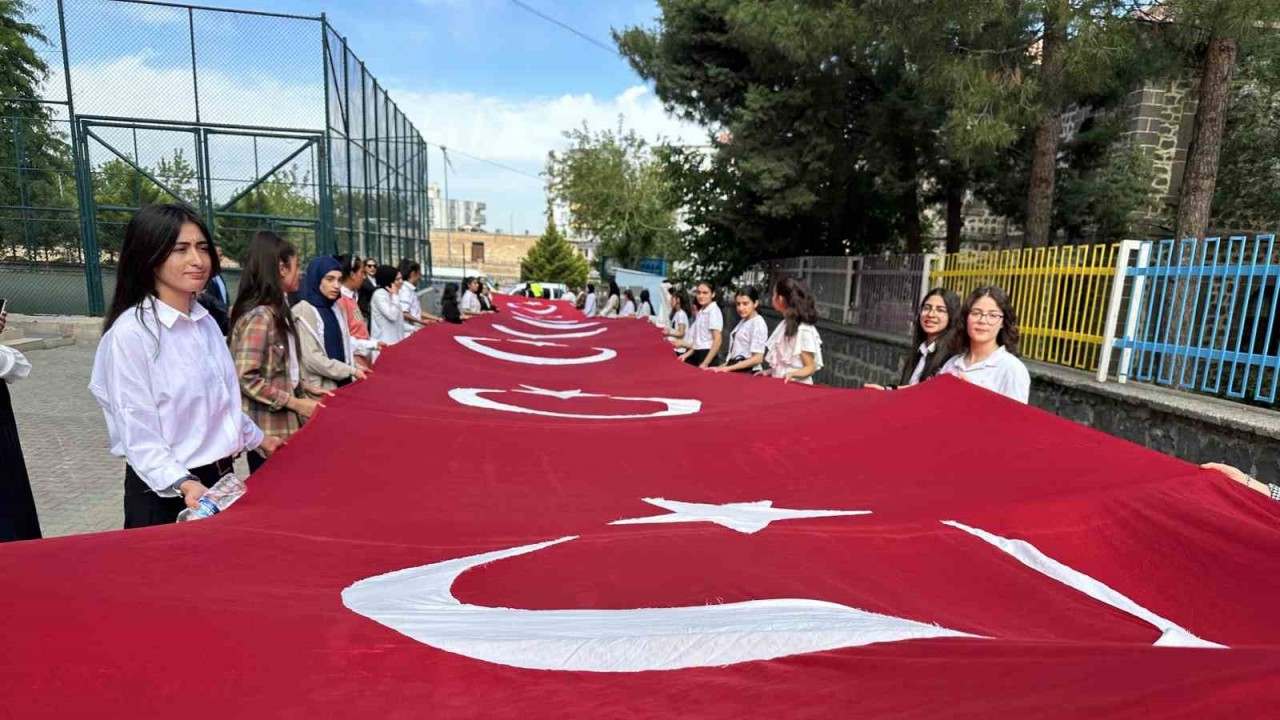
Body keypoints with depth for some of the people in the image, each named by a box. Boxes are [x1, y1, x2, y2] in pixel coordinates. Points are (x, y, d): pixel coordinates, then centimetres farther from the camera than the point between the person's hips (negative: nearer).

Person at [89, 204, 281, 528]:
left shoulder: (205, 321, 3)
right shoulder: (130, 333, -18)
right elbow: (137, 436, -20)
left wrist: (257, 438, 22)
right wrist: (185, 485, -32)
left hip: (220, 478, 7)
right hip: (165, 493, -7)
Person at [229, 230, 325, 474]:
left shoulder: (276, 310, 10)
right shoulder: (259, 316, -18)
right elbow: (246, 377, -23)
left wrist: (304, 389, 7)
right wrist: (296, 403, -19)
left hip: (284, 425, 9)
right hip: (268, 430, -9)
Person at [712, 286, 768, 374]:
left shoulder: (758, 323, -10)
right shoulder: (743, 321, 14)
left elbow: (758, 358, -16)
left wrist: (728, 368, -18)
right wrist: (723, 366, 4)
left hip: (747, 372, -7)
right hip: (735, 370, 7)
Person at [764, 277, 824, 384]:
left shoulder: (803, 330, -17)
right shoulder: (785, 325, 8)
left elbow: (811, 367, -14)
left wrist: (792, 374, -29)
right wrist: (769, 372, 5)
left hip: (796, 386, -7)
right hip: (779, 383, 7)